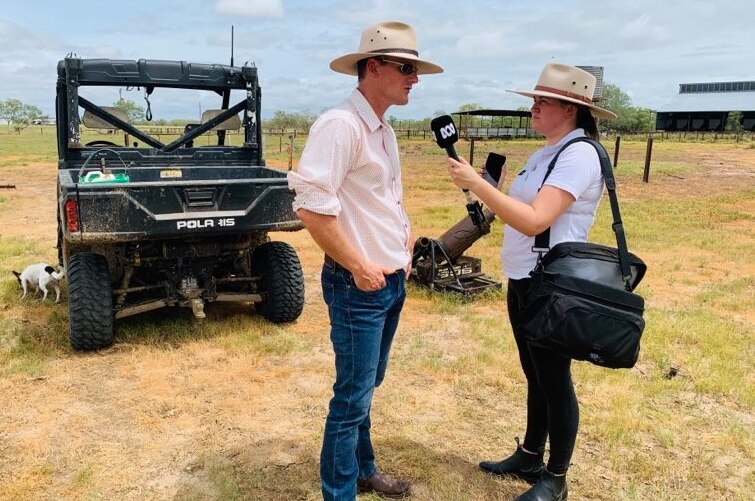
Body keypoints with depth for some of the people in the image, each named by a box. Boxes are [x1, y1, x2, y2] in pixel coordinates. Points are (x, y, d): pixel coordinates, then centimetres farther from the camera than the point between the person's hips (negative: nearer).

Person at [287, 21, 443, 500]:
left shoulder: (384, 131, 11)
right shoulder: (340, 125, -17)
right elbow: (311, 206, -25)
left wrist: (405, 249, 13)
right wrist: (359, 267, -19)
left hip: (393, 281, 9)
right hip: (359, 285, -9)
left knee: (367, 386, 21)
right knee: (353, 396, 2)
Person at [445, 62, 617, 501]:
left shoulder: (579, 155, -18)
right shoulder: (545, 152, 12)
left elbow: (534, 220, -28)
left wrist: (476, 183, -26)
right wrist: (480, 184, 2)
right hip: (523, 280, 9)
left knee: (555, 381, 5)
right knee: (536, 376, 20)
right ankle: (530, 458, 37)